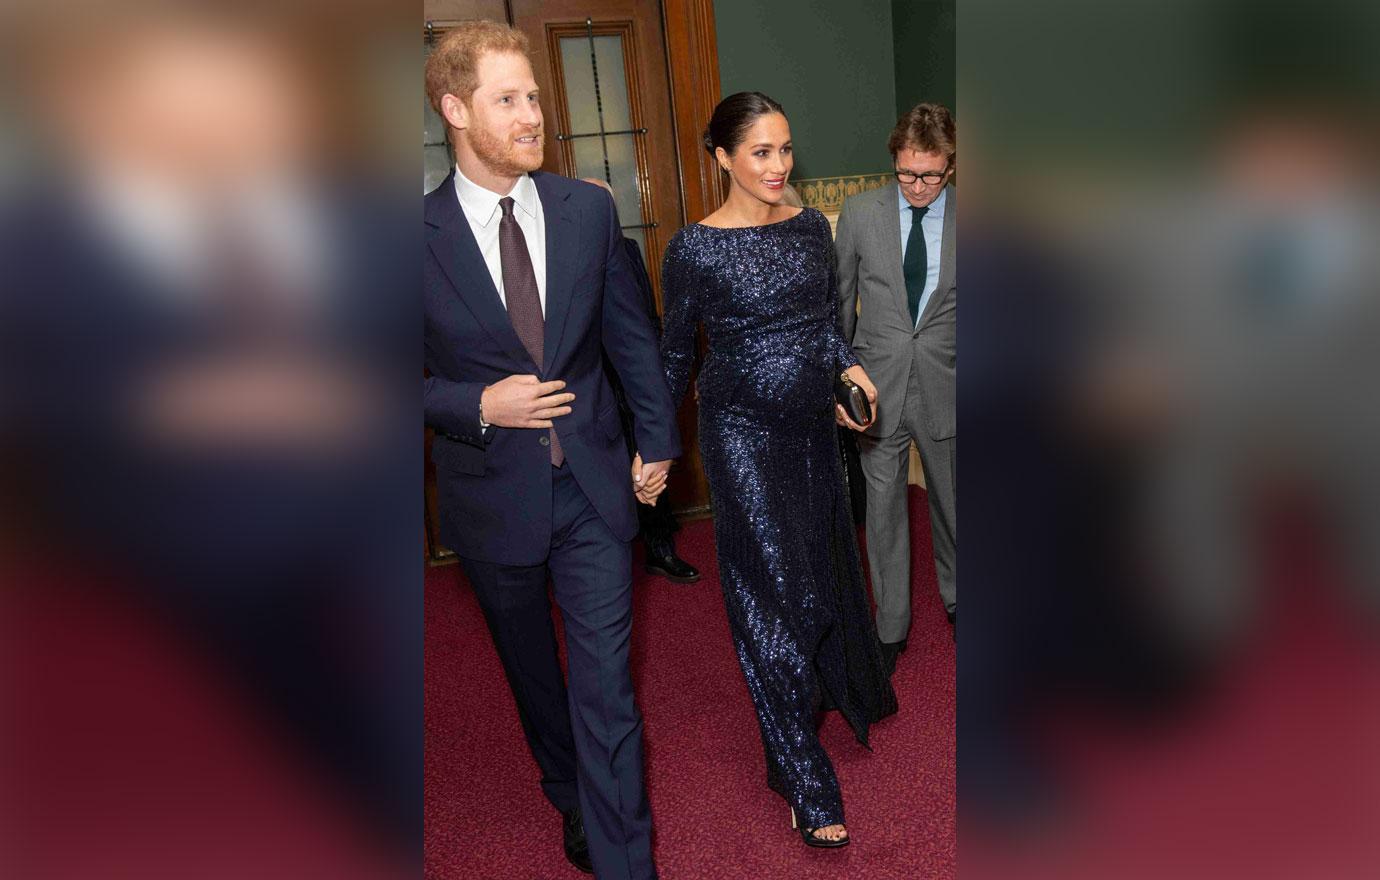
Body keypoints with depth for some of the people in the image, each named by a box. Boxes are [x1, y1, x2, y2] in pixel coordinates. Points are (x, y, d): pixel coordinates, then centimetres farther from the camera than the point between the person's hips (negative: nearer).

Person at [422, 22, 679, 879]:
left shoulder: (588, 208, -2)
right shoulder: (426, 232, -10)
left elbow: (633, 334, 6)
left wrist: (658, 439, 7)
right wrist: (481, 405, -19)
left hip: (594, 486, 0)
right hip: (494, 496, 0)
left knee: (606, 686, 2)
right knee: (532, 672, 22)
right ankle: (570, 800, 50)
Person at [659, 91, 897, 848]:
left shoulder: (811, 226, 5)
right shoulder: (694, 248, -11)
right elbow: (674, 356, -3)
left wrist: (850, 365, -4)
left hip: (813, 425, 6)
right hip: (743, 435, -5)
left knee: (822, 565, 21)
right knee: (777, 593, -1)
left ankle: (835, 691, 50)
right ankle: (802, 778, 14)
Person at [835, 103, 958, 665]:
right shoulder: (861, 212, -2)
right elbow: (840, 297, 6)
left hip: (943, 386, 1)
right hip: (878, 385, 0)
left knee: (949, 501, 17)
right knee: (883, 507, 8)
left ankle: (955, 599, 43)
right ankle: (891, 627, 25)